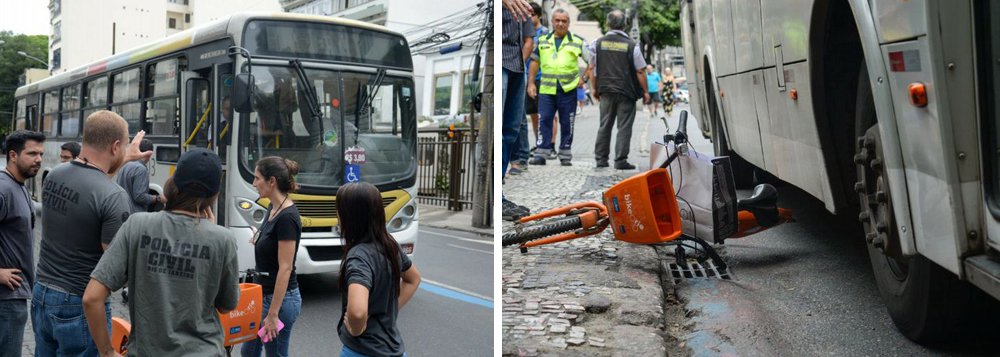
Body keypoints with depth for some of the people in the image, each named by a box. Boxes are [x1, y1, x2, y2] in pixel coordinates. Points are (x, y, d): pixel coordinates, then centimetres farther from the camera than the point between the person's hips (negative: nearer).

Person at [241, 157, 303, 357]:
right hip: (264, 295, 10)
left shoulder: (287, 217, -22)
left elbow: (285, 268, -23)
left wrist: (273, 314, -22)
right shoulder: (273, 209, 7)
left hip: (280, 298, -10)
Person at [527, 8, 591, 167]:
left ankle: (565, 156, 12)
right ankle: (541, 154, 0)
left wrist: (584, 77, -2)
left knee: (567, 123, 4)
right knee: (544, 120, -3)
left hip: (568, 89, -2)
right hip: (546, 89, 2)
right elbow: (535, 61, 17)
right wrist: (531, 83, 11)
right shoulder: (543, 41, 12)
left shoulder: (577, 42, 4)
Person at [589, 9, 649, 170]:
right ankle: (620, 160, -1)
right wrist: (645, 91, 4)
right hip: (626, 92, -3)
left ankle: (601, 158, 14)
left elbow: (593, 68, 6)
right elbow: (640, 72, -5)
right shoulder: (631, 45, -7)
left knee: (604, 126, 12)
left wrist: (595, 88, 17)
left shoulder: (598, 43, 1)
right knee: (624, 127, 1)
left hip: (606, 91, 3)